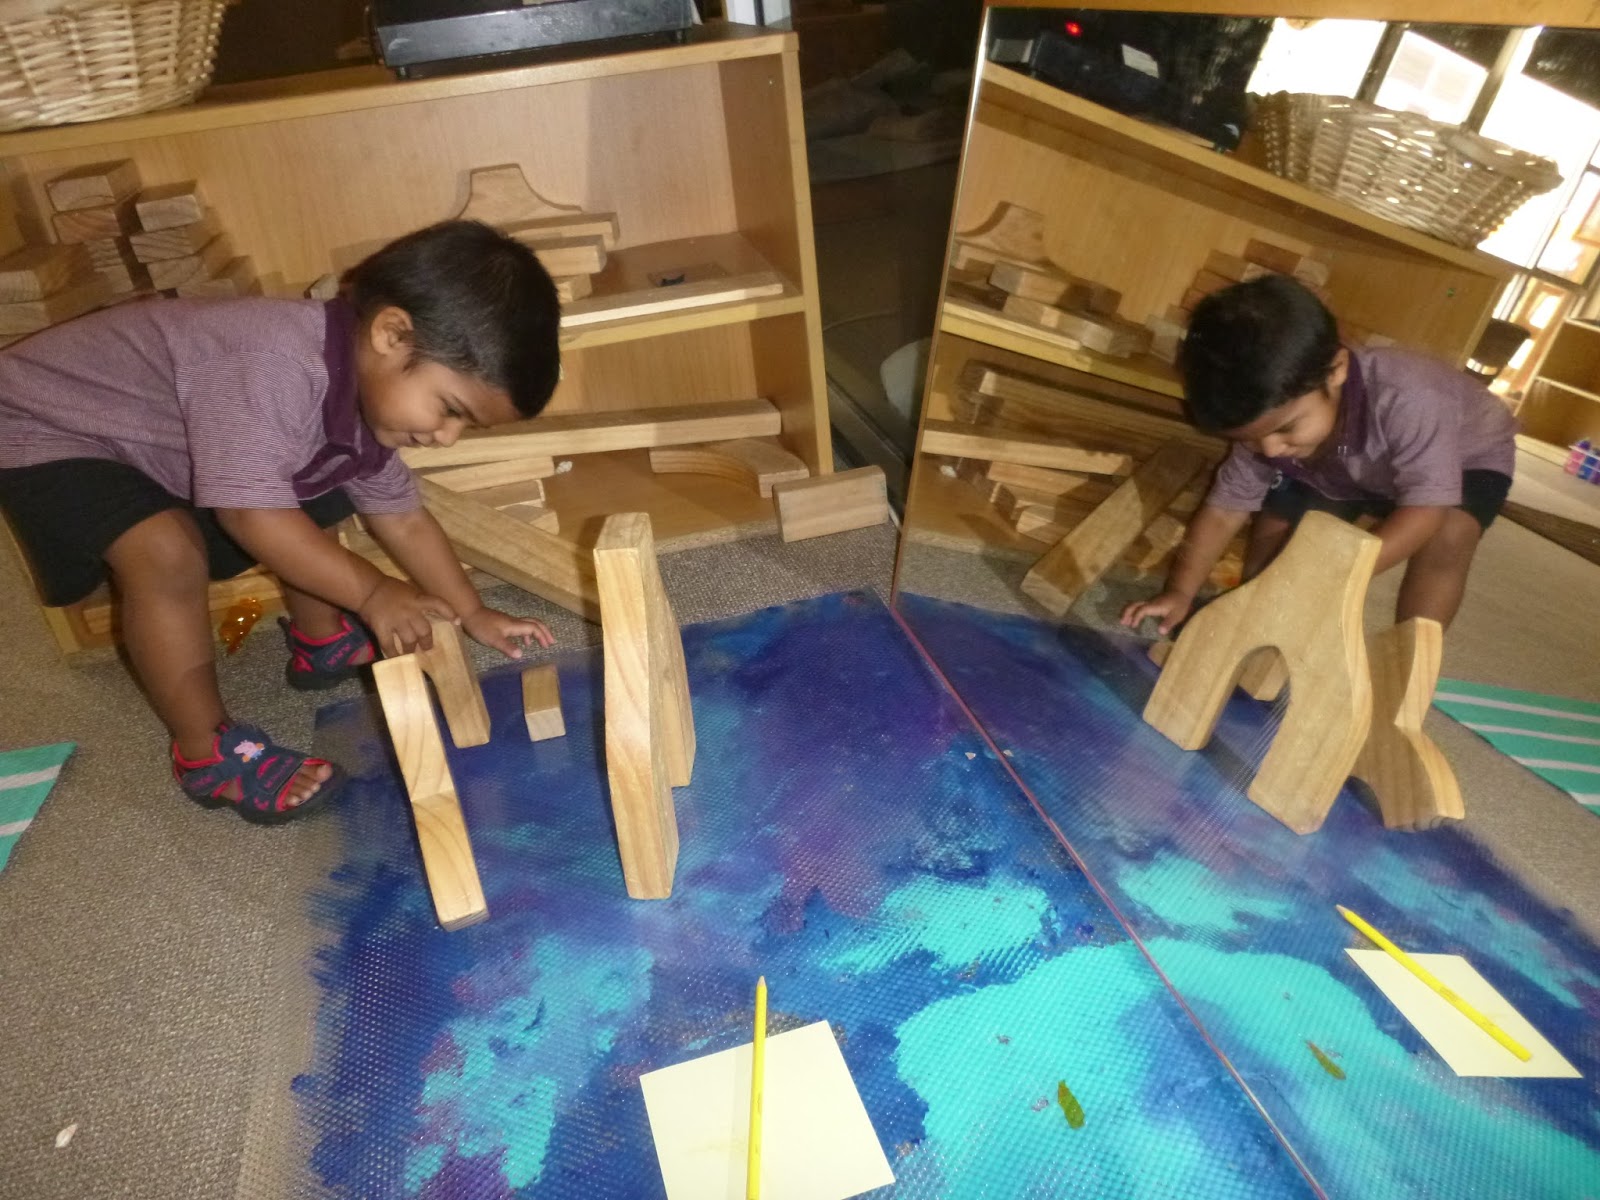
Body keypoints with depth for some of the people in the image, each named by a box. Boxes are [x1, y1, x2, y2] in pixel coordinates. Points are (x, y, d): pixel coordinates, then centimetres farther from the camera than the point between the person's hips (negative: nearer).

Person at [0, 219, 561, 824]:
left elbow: (403, 516, -1)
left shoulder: (371, 390, -11)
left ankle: (322, 644, 28)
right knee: (167, 555, -29)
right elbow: (253, 514, -37)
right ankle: (207, 750, -11)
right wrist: (371, 592, -30)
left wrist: (474, 613, -1)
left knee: (313, 495, 9)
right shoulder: (279, 365, -42)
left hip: (155, 425, 8)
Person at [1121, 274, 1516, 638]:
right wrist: (1180, 592, -33)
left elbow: (1427, 510, -45)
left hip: (1466, 455, -4)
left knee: (1446, 537, -30)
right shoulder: (1265, 413, -28)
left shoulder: (1407, 400, -47)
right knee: (1275, 519, -7)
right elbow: (1225, 508, -23)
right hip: (1352, 470, 5)